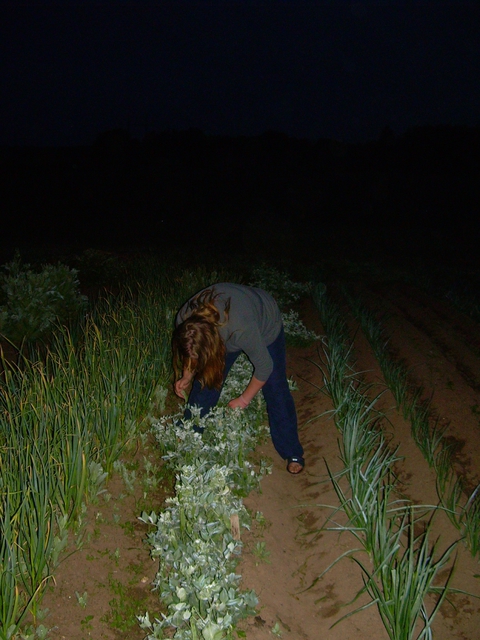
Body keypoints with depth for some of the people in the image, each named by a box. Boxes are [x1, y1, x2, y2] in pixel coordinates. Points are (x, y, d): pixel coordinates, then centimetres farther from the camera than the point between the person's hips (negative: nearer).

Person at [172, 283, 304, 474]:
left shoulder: (242, 329, -47)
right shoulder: (183, 321, -32)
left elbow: (264, 367, -29)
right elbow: (192, 351, -5)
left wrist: (244, 399, -17)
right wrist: (187, 376, -13)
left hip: (266, 326, -4)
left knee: (275, 389, -4)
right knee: (204, 380, 1)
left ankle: (292, 452, 12)